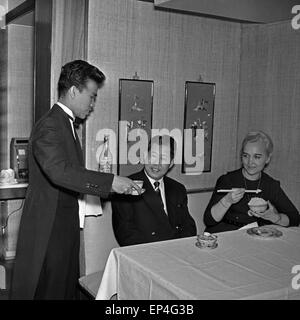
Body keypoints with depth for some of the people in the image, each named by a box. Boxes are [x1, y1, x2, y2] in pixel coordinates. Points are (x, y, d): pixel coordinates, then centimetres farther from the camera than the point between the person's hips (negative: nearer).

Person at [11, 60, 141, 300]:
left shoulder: (66, 124, 15)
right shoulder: (49, 126, -18)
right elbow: (59, 171, -33)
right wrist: (109, 182, -32)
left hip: (65, 226, 10)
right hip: (47, 229, -10)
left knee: (67, 287, 15)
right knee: (46, 290, 1)